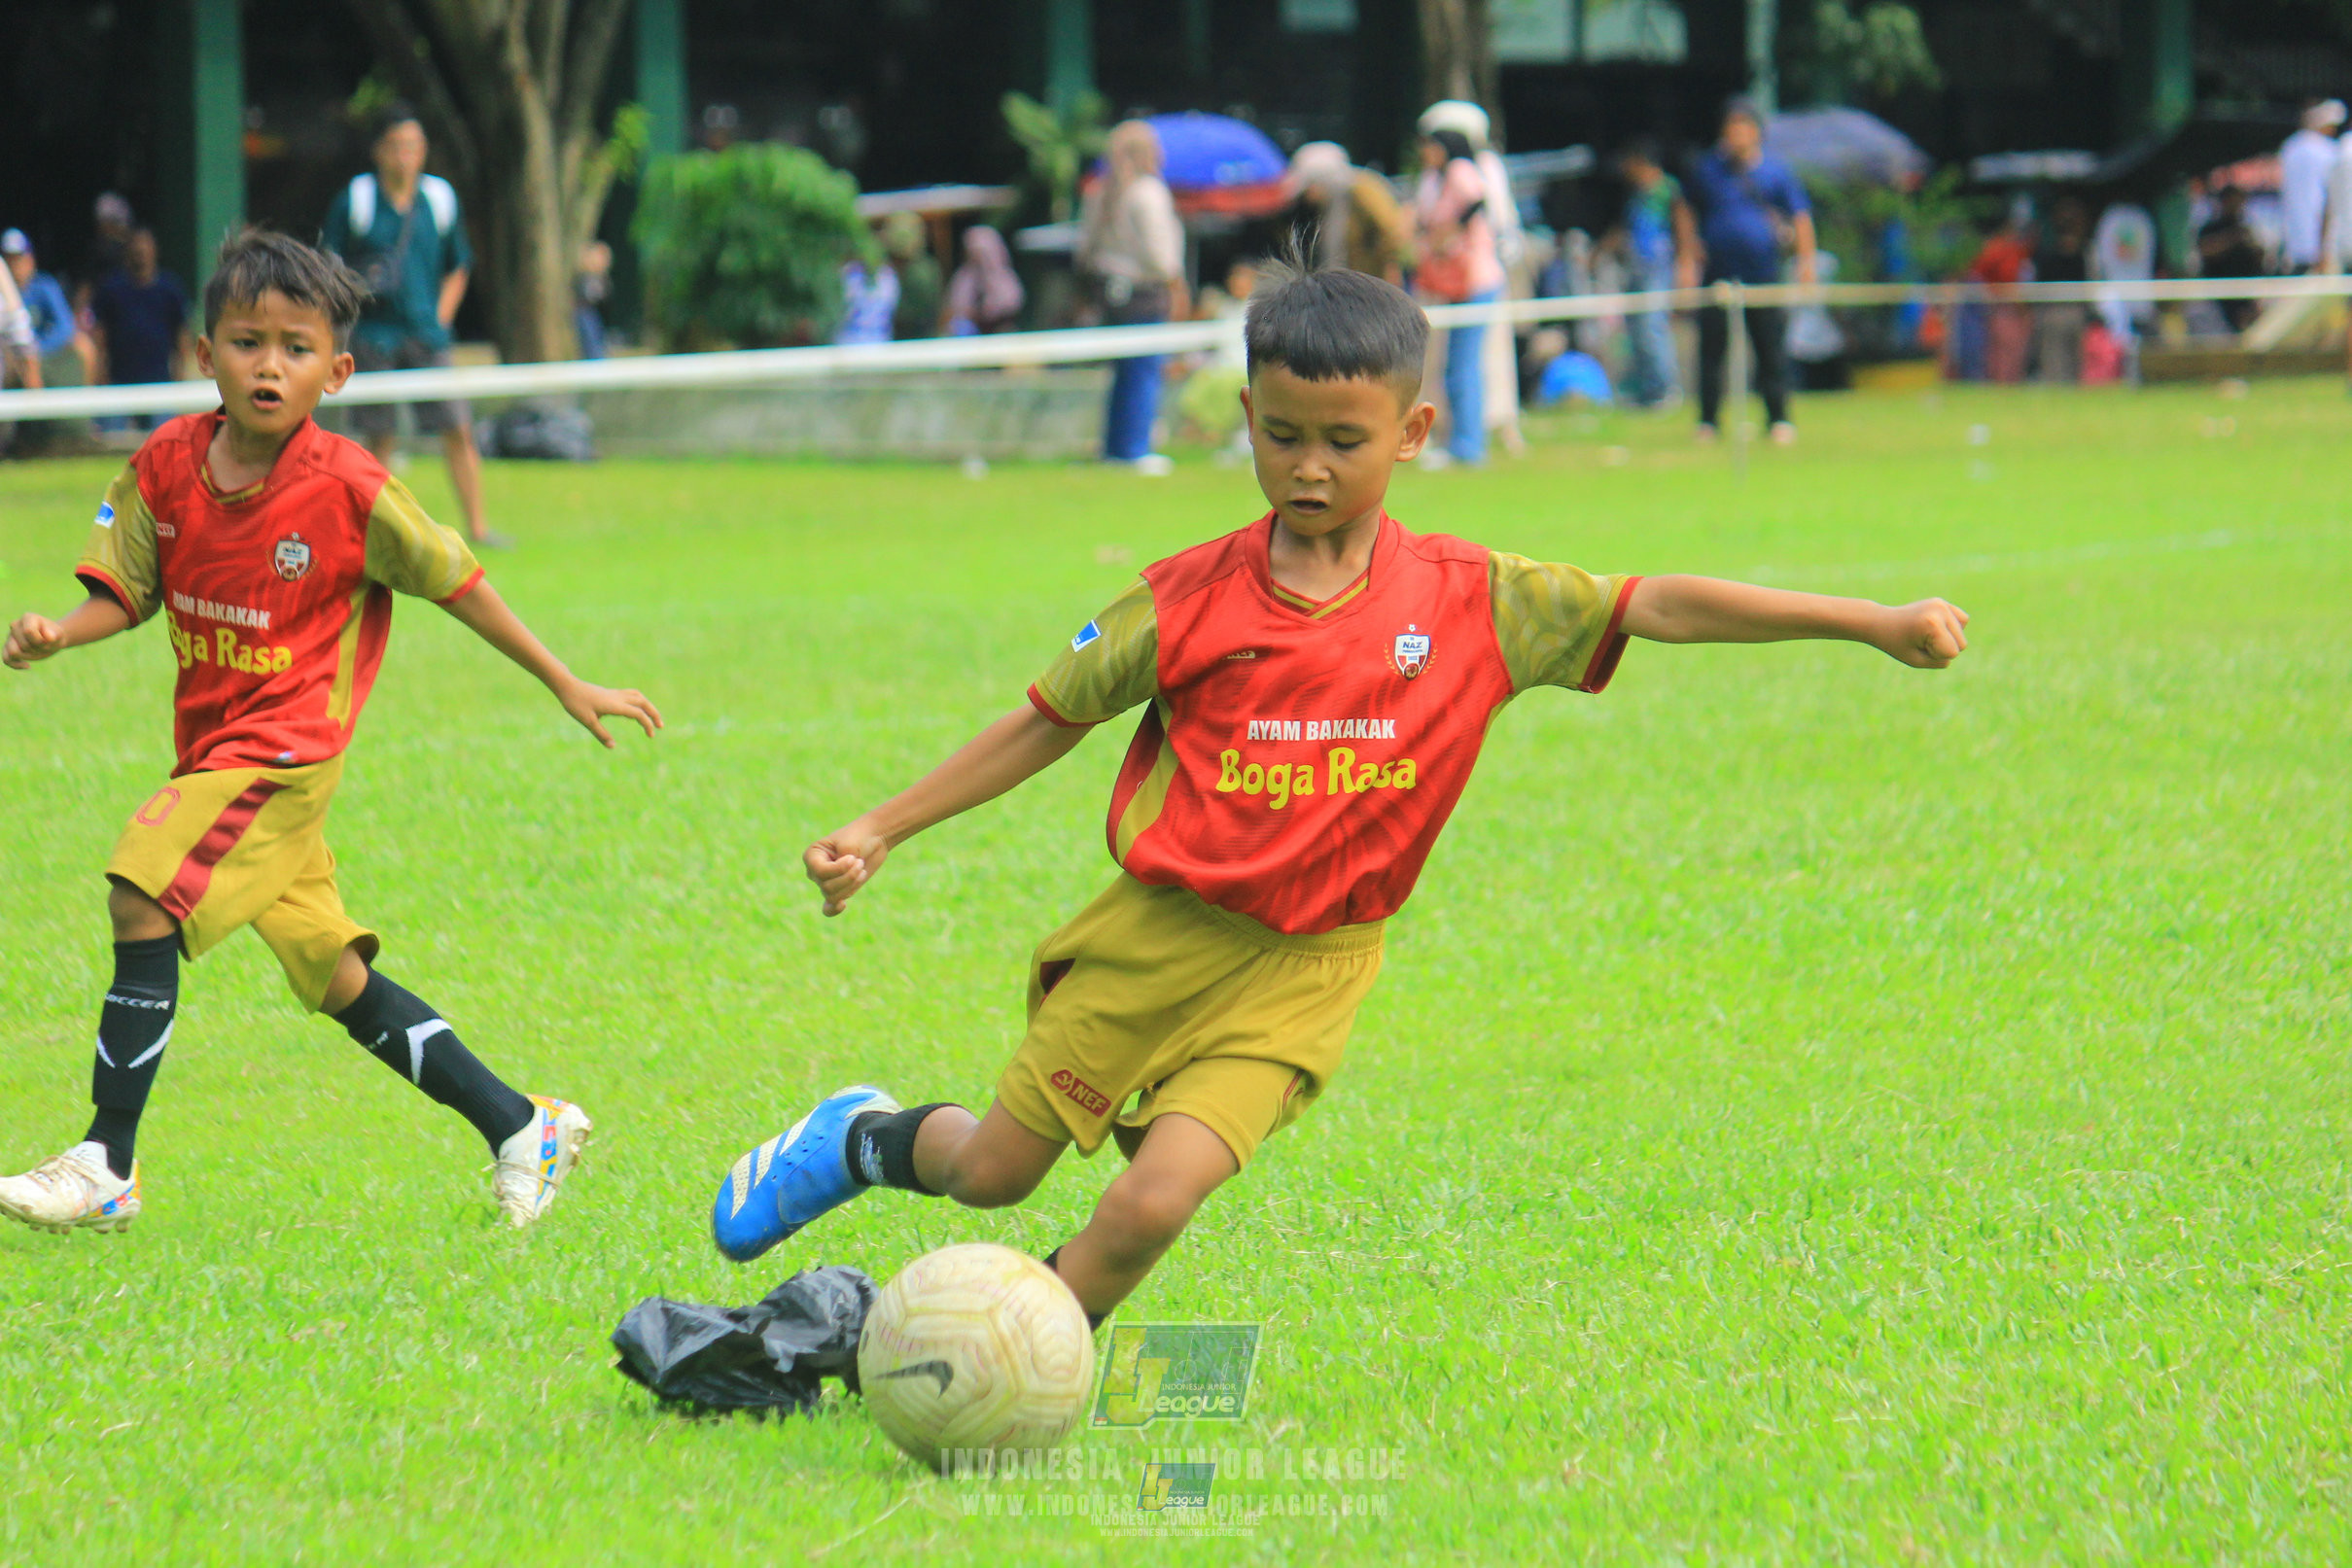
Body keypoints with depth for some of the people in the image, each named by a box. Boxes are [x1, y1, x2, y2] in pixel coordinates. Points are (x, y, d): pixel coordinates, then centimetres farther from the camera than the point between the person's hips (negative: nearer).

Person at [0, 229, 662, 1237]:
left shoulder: (348, 489, -13)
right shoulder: (167, 466, -1)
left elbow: (457, 584, -3)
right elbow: (123, 593, 7)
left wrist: (570, 688, 4)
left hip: (284, 748, -6)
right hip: (214, 742, 6)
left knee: (141, 897, -19)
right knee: (331, 975, 10)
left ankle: (105, 1167, -13)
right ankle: (522, 1129, 21)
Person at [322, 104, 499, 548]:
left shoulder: (441, 200, 7)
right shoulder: (354, 201, -2)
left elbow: (458, 268, 17)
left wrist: (441, 315, 5)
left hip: (426, 336, 2)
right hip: (373, 338, -2)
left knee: (457, 429, -5)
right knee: (380, 440, 0)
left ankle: (476, 526, 0)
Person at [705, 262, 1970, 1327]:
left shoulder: (1473, 602, -4)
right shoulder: (1192, 600, -5)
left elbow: (1654, 608, -5)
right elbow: (1051, 719, 5)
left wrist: (1871, 622, -10)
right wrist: (881, 830, 4)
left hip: (1302, 964, 0)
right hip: (1160, 929, 0)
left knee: (1155, 1202, -16)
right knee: (997, 1170, 8)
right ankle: (862, 1143, 42)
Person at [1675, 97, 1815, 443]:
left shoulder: (1775, 171, 5)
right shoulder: (1705, 168, 7)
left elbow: (1800, 218, 7)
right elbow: (1687, 214, 17)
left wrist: (1806, 261, -3)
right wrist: (1687, 259, 8)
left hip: (1763, 274, -1)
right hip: (1717, 274, 1)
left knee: (1772, 349, 0)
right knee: (1711, 350, -1)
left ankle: (1779, 419, 9)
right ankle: (1708, 422, 6)